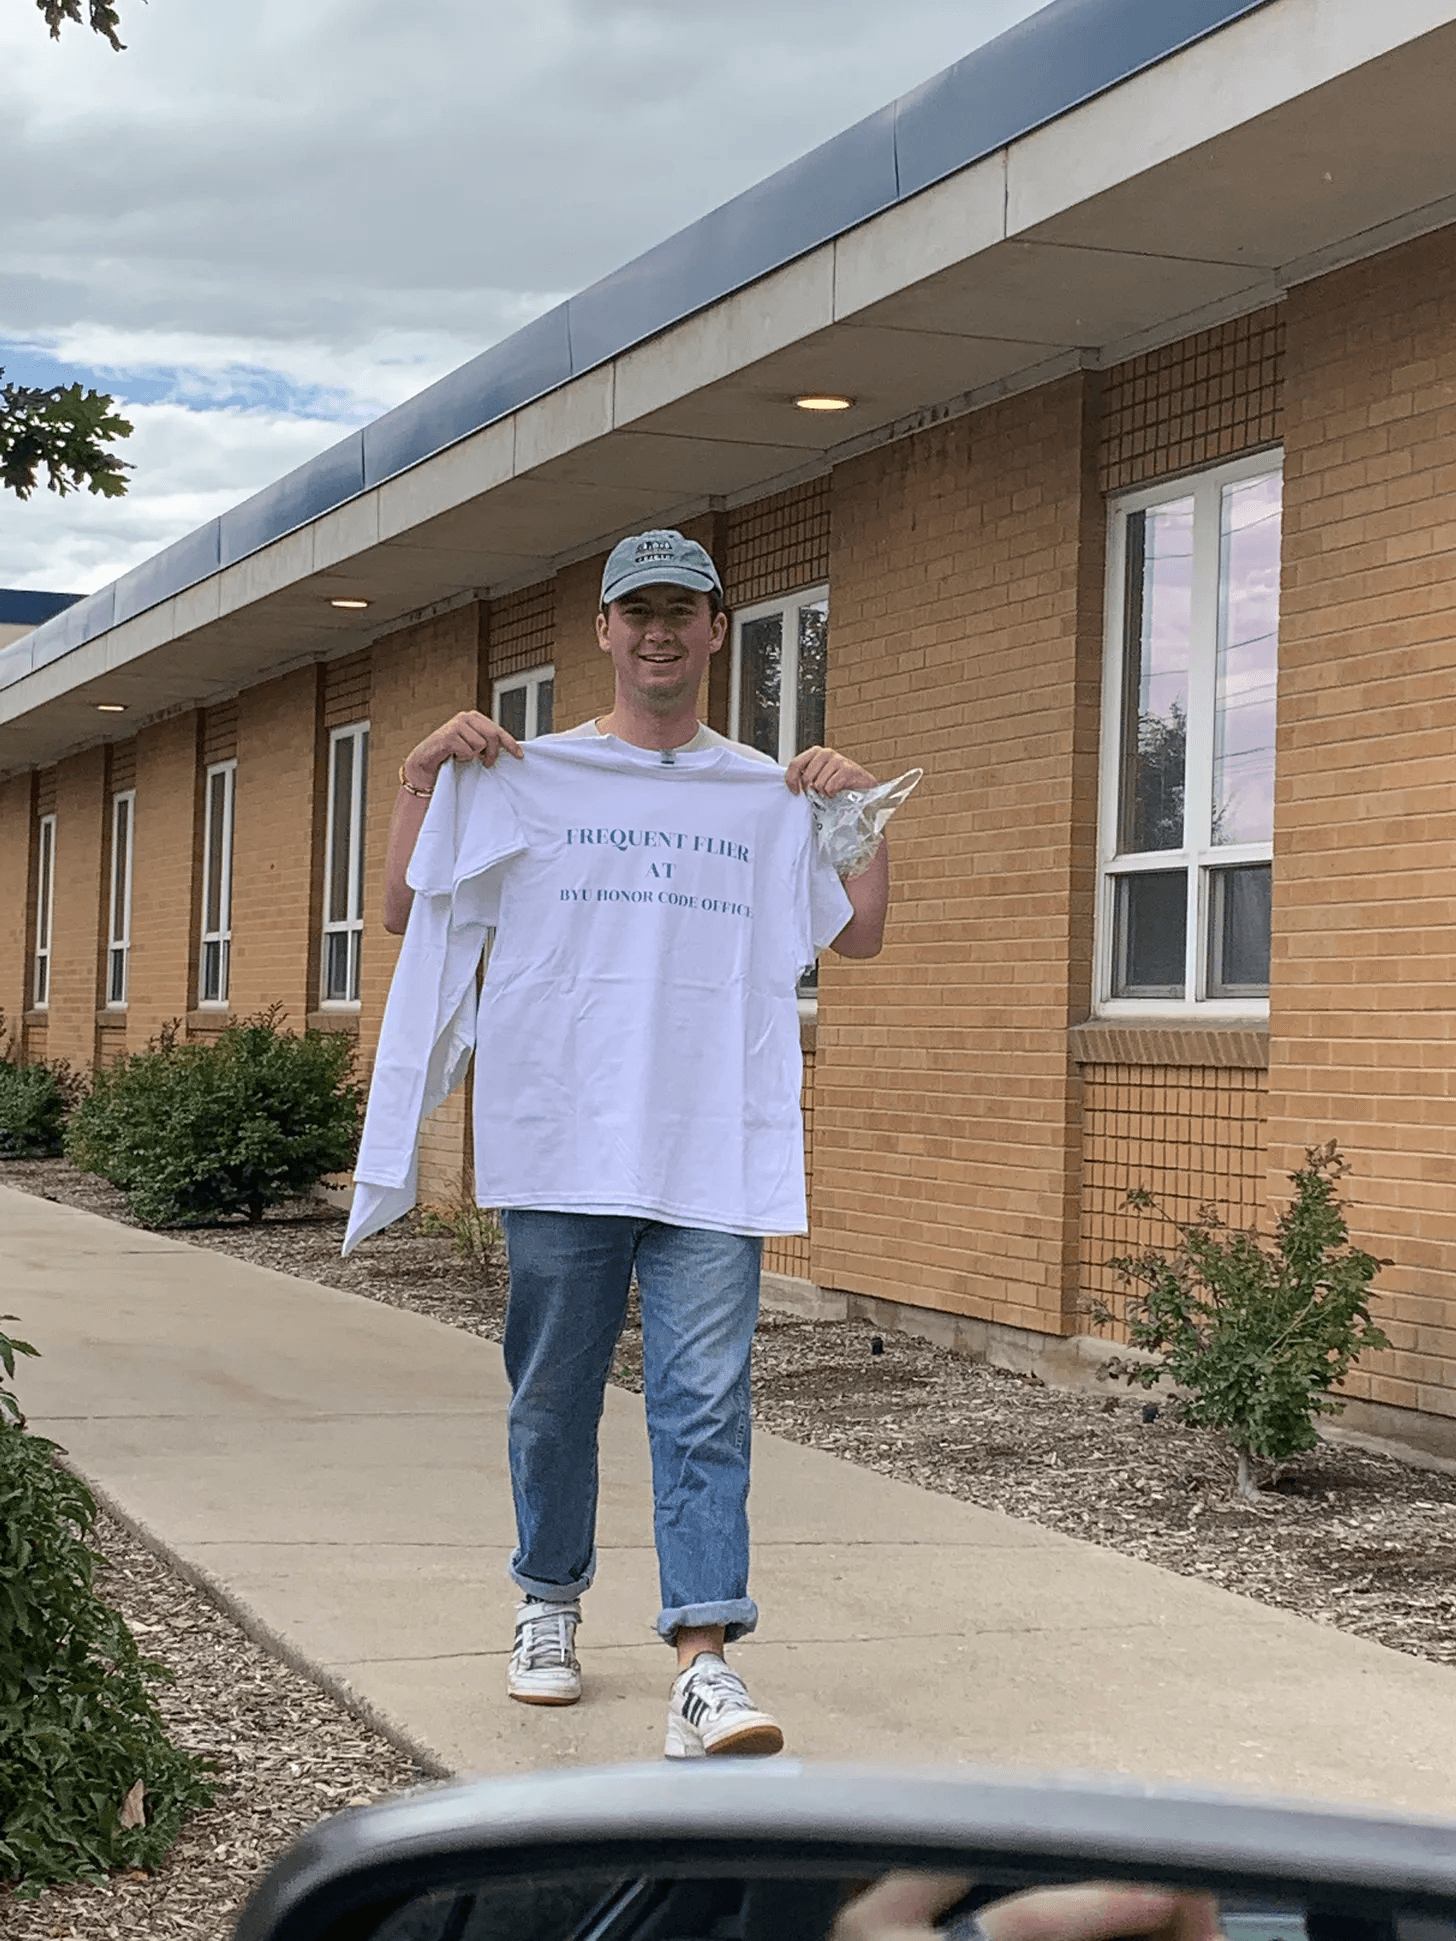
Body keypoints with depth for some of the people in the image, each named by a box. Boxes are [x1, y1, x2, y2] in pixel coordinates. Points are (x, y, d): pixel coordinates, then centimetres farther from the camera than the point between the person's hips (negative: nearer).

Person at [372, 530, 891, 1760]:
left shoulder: (771, 796, 13)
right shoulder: (524, 779, 8)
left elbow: (859, 937, 17)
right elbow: (407, 912, 9)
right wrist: (421, 776, -2)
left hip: (715, 1152, 0)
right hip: (560, 1147, 0)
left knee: (707, 1405, -8)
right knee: (555, 1394, 9)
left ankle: (706, 1662, -12)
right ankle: (550, 1605, 29)